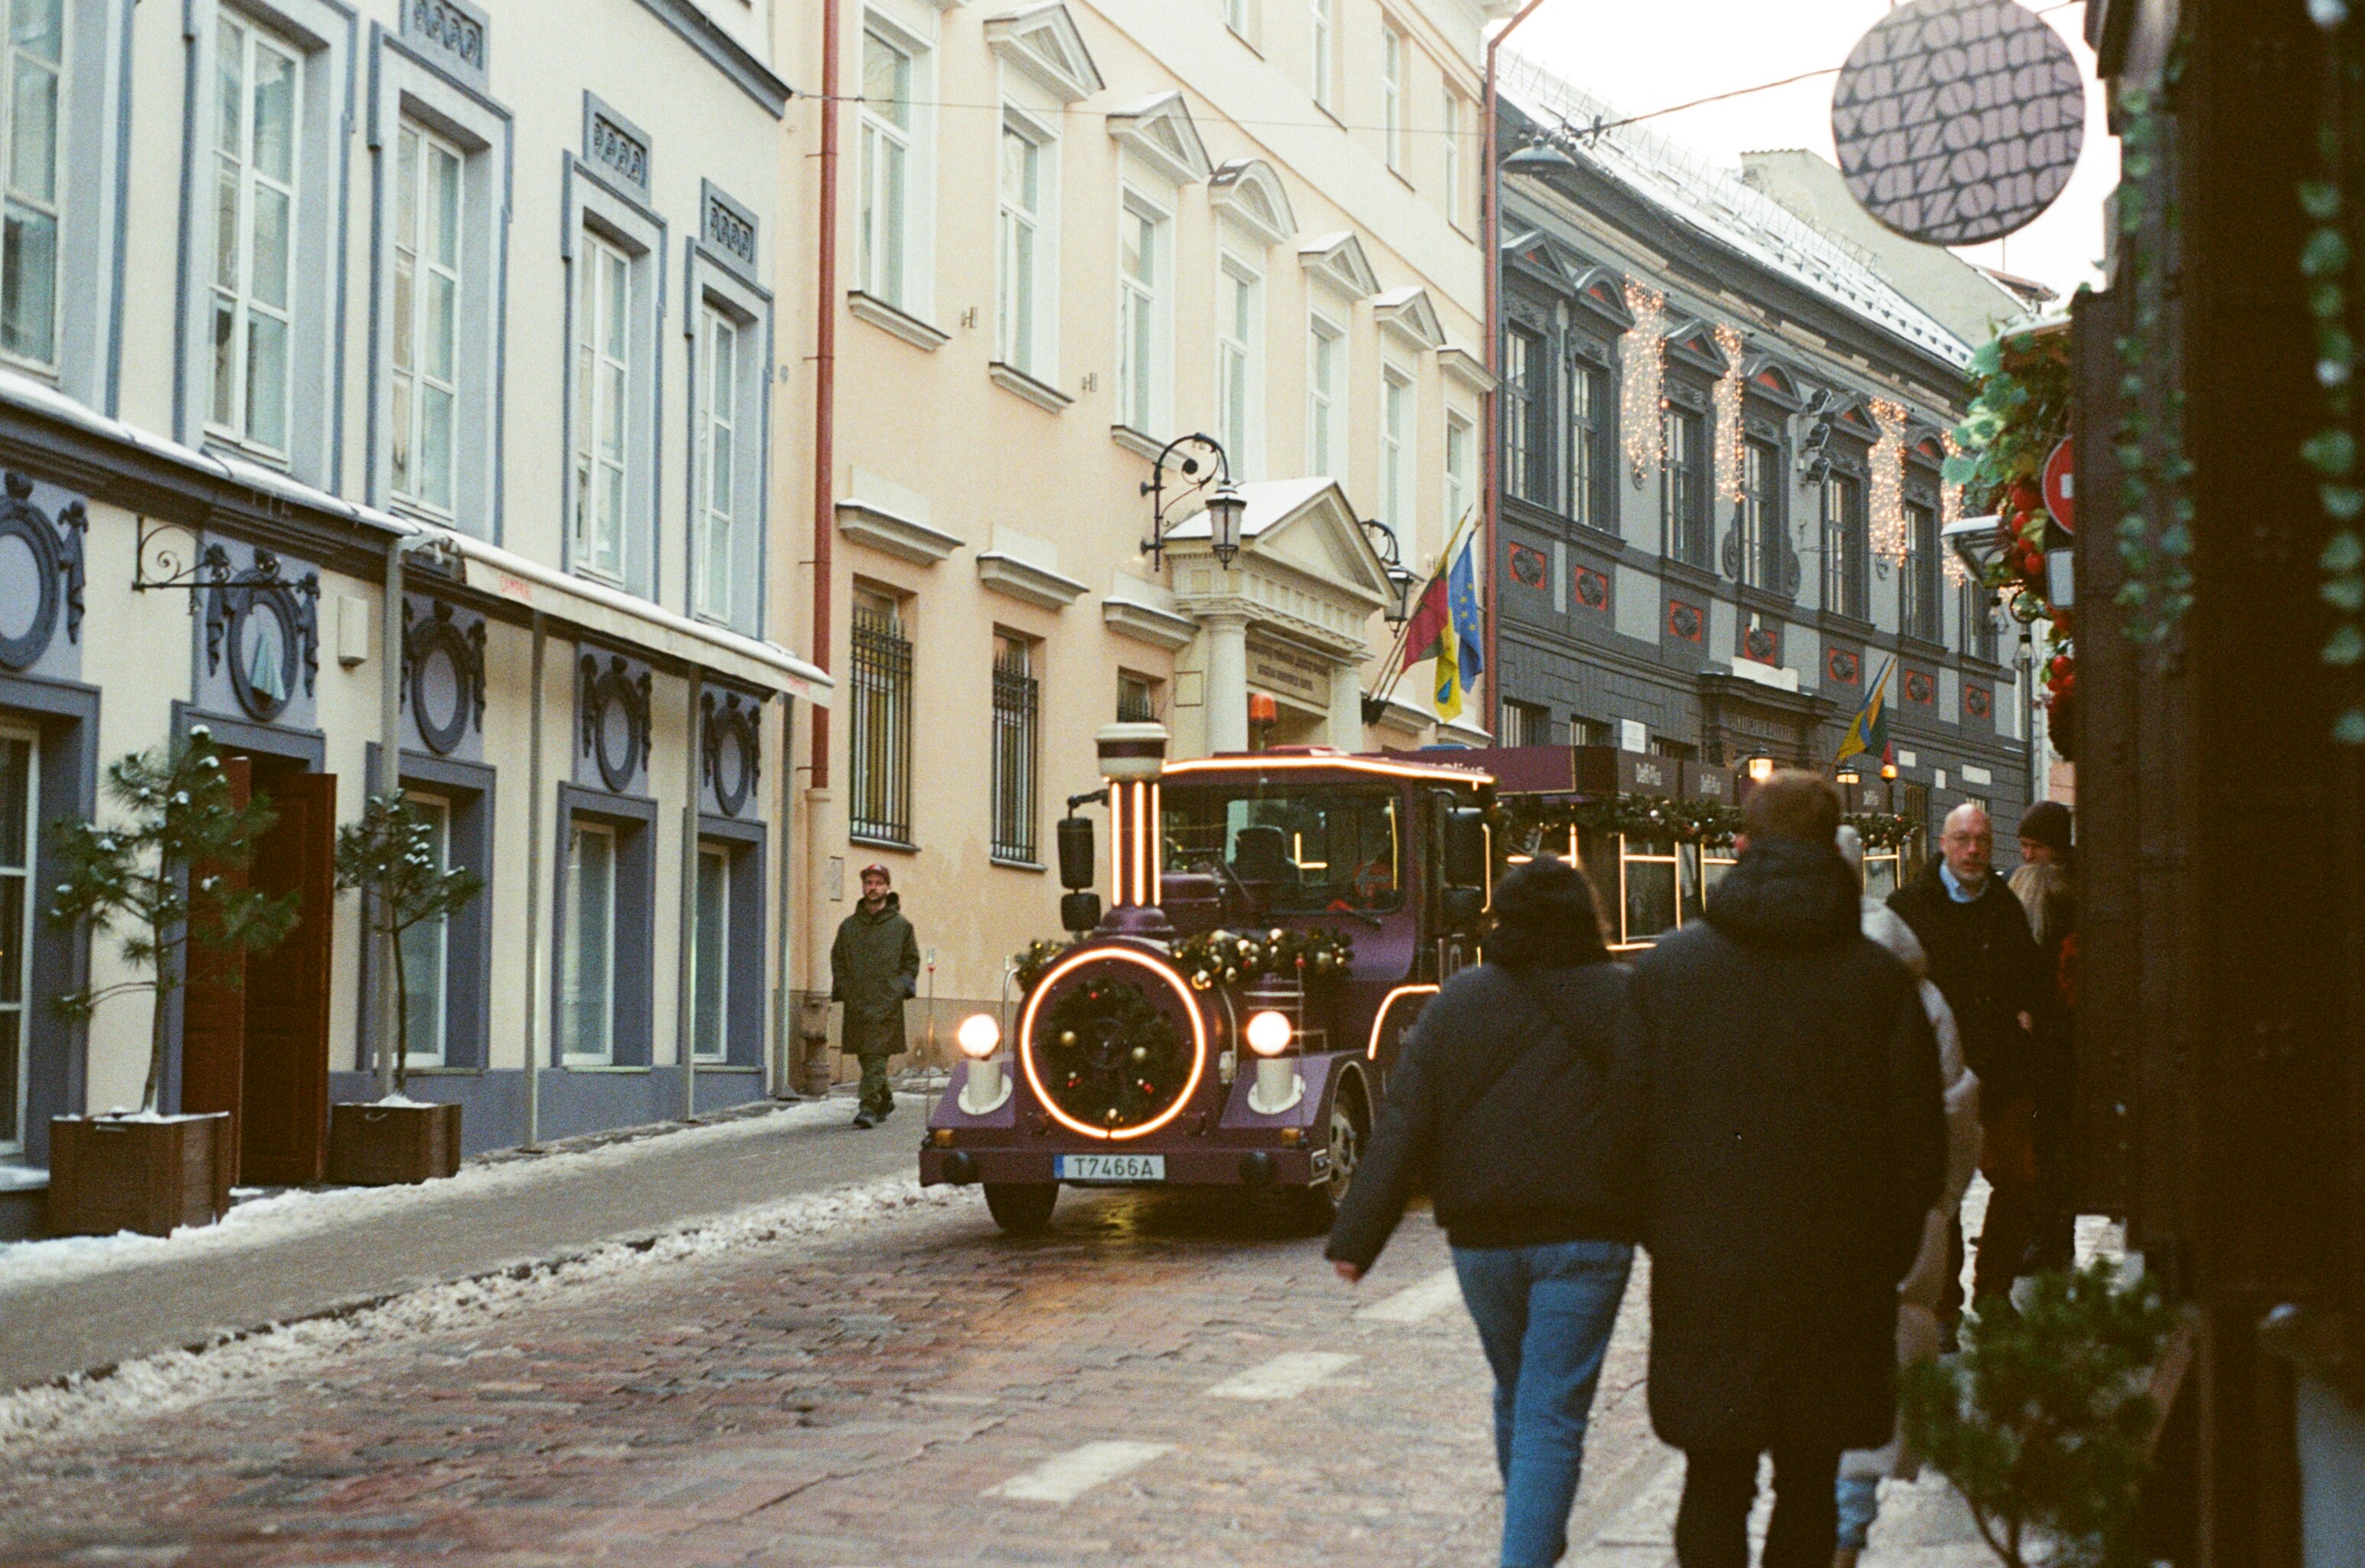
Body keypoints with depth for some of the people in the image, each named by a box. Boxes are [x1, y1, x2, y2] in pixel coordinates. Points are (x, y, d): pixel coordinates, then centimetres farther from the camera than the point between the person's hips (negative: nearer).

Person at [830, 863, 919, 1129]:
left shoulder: (901, 925, 6)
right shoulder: (849, 926, 13)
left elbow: (912, 960, 10)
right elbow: (837, 959, 18)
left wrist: (901, 987, -2)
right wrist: (842, 987, 5)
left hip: (886, 1003, -4)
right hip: (856, 1002, 4)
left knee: (876, 1056, -12)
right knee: (866, 1057, 10)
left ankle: (870, 1107, -17)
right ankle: (885, 1099, 29)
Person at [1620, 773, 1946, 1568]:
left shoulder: (1665, 968, -2)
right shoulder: (1878, 978, -4)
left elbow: (1628, 1121, 1)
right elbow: (1919, 1142, -2)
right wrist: (1885, 1255, 12)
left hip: (1703, 1273, 0)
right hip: (1833, 1281, 0)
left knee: (1713, 1483, 9)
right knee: (1809, 1483, 13)